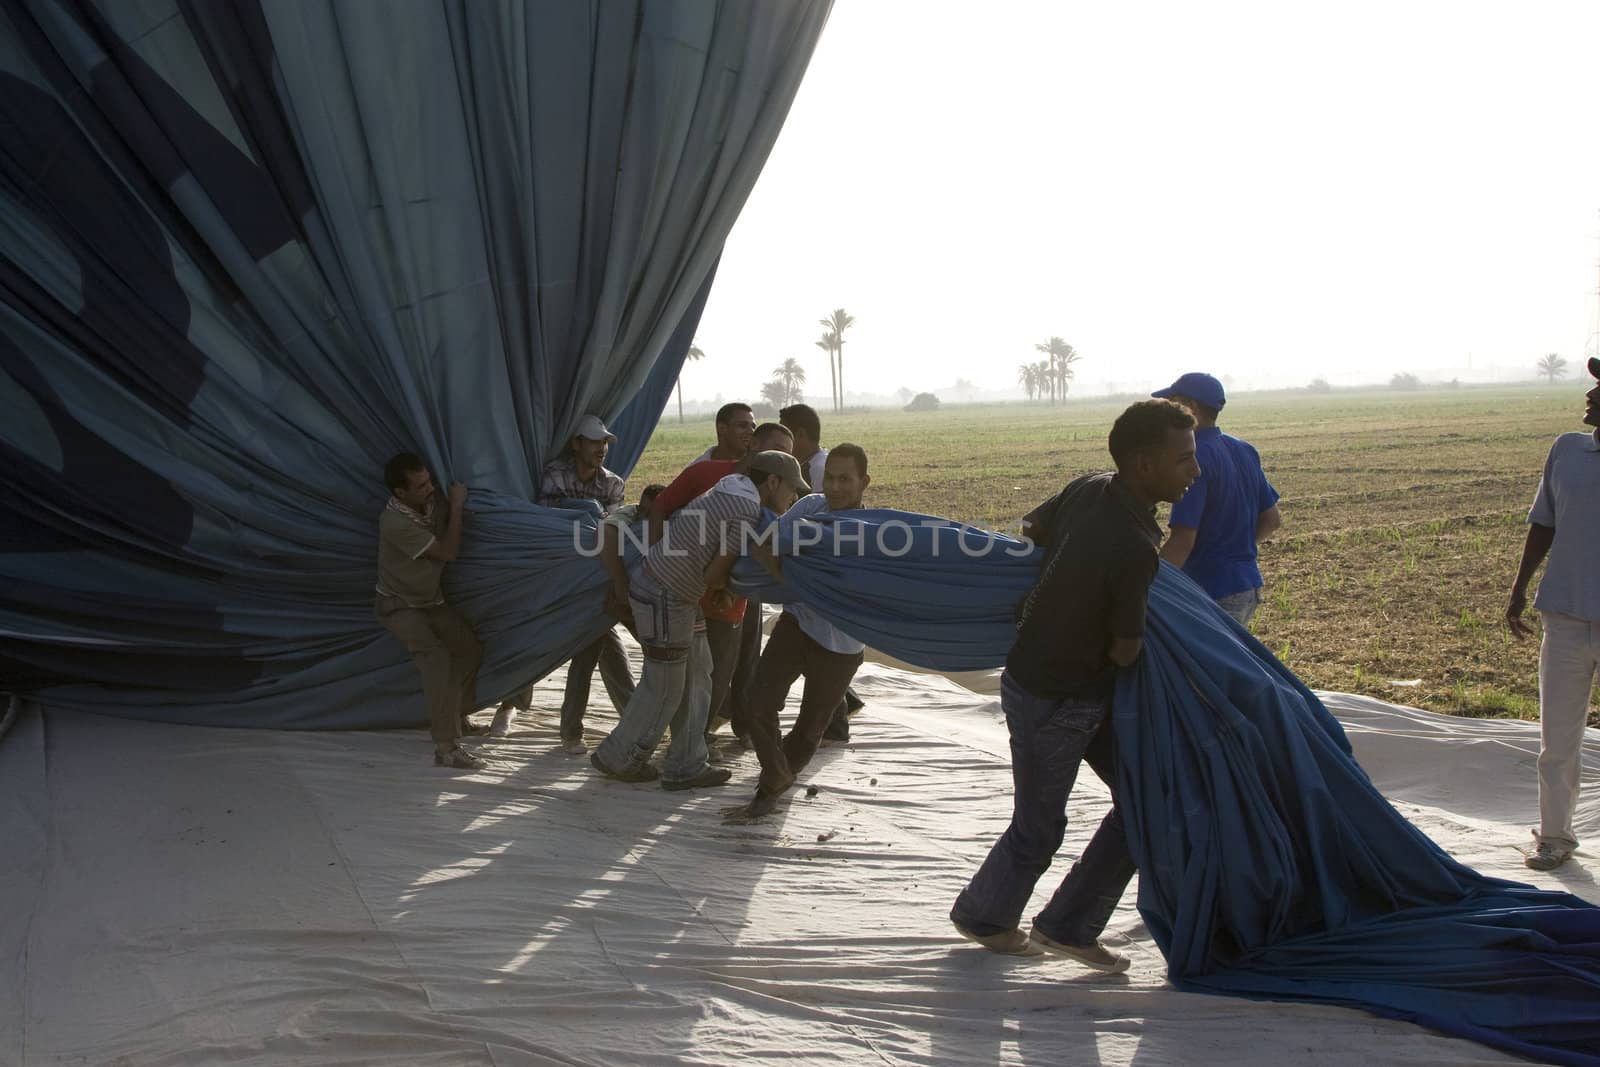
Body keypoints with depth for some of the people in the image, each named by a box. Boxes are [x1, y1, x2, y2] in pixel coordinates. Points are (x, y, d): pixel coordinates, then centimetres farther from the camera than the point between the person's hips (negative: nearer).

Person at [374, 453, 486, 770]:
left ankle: (456, 717, 34)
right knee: (438, 661, -26)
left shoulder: (431, 503, -8)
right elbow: (448, 552, -26)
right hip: (400, 606, -8)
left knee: (470, 649, 14)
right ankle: (446, 749, -28)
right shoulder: (396, 523, -31)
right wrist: (456, 506, -22)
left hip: (430, 600, 8)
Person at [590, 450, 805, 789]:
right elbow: (713, 576, -17)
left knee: (696, 676, 12)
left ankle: (685, 767, 18)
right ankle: (617, 758, 24)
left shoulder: (732, 488, 7)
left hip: (676, 595, 9)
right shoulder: (747, 513, -20)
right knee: (664, 688, 5)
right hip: (663, 598, -9)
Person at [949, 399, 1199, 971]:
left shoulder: (1088, 488, -8)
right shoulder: (1136, 549, -31)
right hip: (1050, 703, -9)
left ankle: (1067, 928, 23)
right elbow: (1125, 652, -21)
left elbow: (1030, 529, 10)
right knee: (1038, 829, 11)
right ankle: (982, 917, 39)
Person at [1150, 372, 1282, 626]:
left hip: (1213, 592, -9)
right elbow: (1272, 519, 15)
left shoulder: (1194, 458, -18)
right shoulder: (1245, 451, 9)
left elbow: (1182, 541, -24)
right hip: (1249, 585, 9)